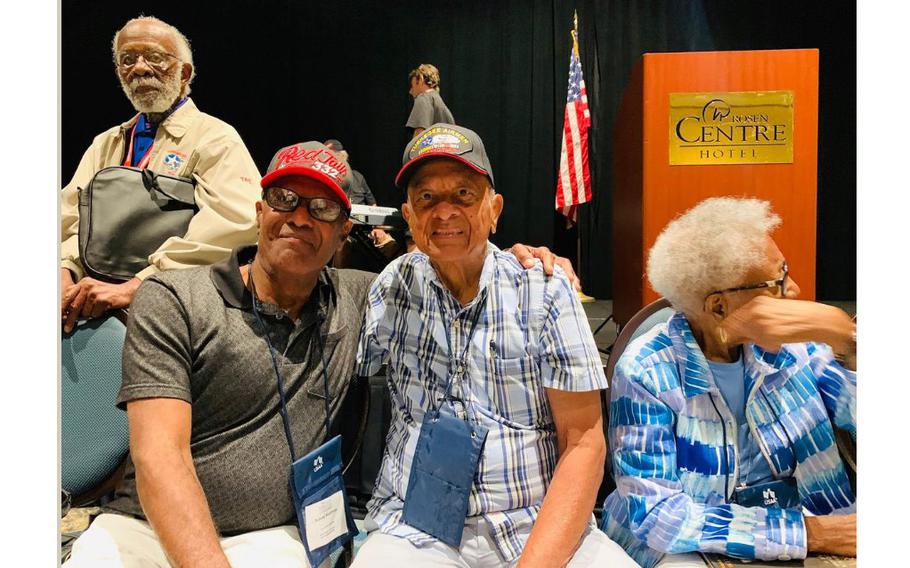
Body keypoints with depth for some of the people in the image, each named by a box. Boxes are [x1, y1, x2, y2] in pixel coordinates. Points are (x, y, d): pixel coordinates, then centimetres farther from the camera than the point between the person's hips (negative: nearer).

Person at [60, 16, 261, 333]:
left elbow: (235, 223, -18)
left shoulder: (216, 139, -1)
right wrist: (64, 269, -13)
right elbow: (72, 220, 11)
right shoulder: (105, 144, 21)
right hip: (96, 304, 5)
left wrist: (136, 286, -25)